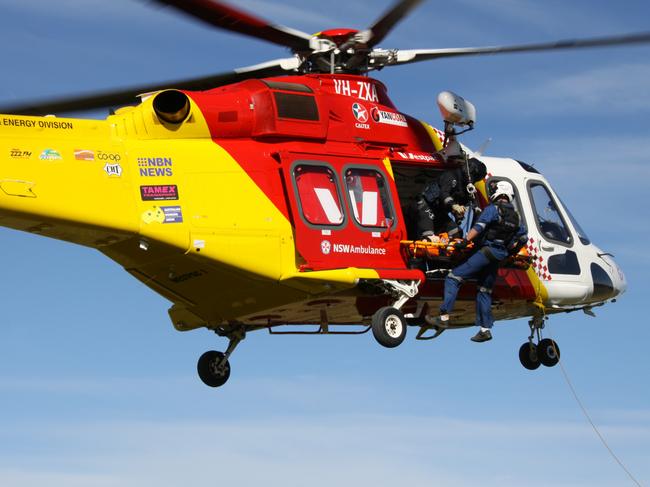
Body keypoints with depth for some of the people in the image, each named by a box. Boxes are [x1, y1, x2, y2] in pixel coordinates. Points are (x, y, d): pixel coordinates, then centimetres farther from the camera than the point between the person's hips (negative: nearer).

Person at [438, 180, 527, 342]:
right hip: (500, 255, 7)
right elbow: (523, 237, 22)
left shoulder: (492, 209, -7)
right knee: (484, 291, 15)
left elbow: (478, 227, -20)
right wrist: (509, 251, 29)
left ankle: (444, 314, -22)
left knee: (454, 277, -9)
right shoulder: (515, 216, 15)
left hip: (487, 251, -7)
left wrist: (465, 241, -20)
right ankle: (485, 329, 13)